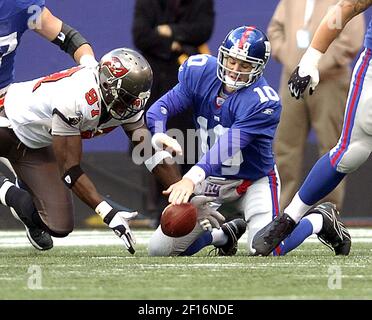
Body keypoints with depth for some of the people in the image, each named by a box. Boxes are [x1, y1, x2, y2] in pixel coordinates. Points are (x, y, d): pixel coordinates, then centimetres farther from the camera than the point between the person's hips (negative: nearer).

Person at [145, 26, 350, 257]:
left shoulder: (263, 102, -27)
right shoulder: (200, 72, -11)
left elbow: (229, 145, -36)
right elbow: (163, 106, -15)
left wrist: (193, 177, -49)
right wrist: (159, 135, -39)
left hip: (254, 179, -5)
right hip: (211, 178, 5)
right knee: (160, 250, -4)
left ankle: (319, 221, 7)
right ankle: (224, 234, 26)